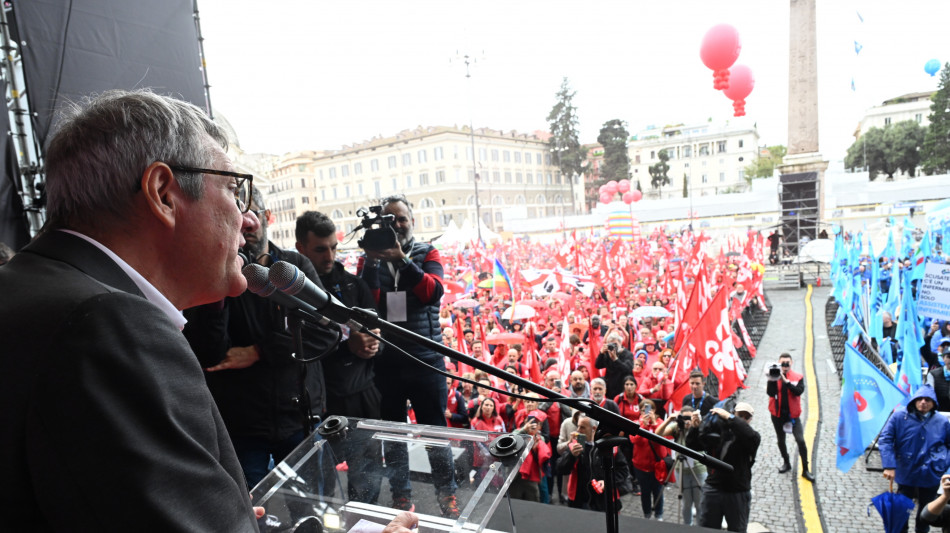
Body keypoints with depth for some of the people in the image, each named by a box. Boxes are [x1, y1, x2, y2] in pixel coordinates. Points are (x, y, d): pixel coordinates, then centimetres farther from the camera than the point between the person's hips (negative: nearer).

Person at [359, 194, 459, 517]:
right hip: (385, 362, 2)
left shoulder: (426, 253, 2)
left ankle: (447, 494, 27)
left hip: (426, 359, -1)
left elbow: (434, 292, -16)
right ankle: (401, 497, 32)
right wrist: (372, 261, -19)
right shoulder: (370, 259, 4)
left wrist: (402, 259, -26)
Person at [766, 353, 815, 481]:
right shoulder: (774, 376, -4)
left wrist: (786, 381, -29)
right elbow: (770, 393, -17)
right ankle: (786, 463, 37)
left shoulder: (798, 377, -4)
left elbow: (799, 391, -21)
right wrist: (773, 379, -28)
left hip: (792, 414, -1)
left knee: (801, 441, -9)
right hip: (777, 414, 2)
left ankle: (805, 470, 5)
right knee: (781, 440, 16)